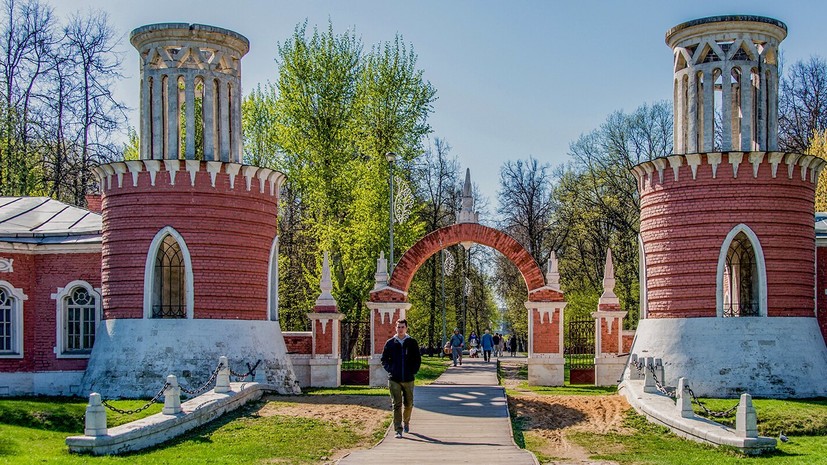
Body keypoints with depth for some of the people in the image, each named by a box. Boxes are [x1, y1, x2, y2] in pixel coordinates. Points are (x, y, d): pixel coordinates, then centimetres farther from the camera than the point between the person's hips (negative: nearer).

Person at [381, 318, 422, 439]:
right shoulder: (390, 343, 4)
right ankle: (398, 430, -6)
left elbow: (418, 359, 8)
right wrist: (390, 370, -3)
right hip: (394, 379, -1)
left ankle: (406, 422, 38)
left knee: (408, 403, 12)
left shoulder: (412, 343, 3)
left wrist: (413, 372, -3)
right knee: (396, 405, -6)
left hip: (408, 379, 1)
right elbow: (384, 359, 11)